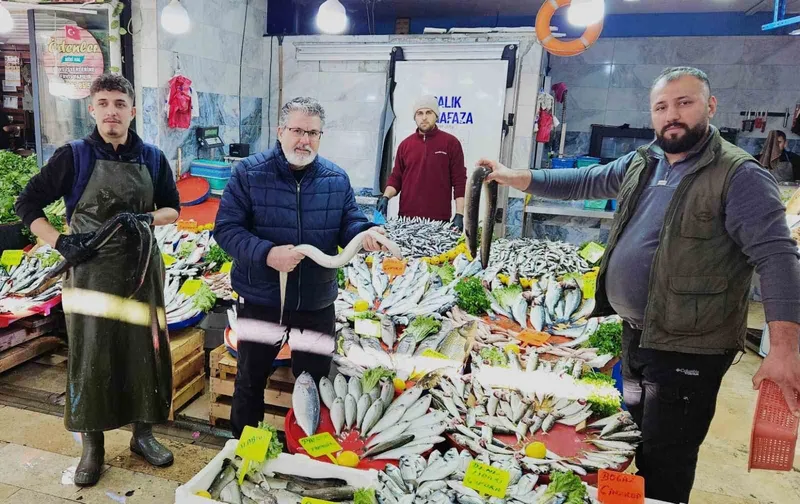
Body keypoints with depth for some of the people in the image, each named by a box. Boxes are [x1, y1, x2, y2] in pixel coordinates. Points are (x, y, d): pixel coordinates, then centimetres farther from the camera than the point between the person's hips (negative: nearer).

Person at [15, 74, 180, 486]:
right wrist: (60, 243, -9)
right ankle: (91, 447, 22)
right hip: (91, 273, -2)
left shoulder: (151, 158, 4)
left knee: (146, 351, 8)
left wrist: (146, 218, -10)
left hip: (142, 271, 2)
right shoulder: (74, 156, -2)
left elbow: (172, 209, 11)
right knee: (90, 357, 3)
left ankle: (143, 434, 27)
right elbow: (27, 204, 3)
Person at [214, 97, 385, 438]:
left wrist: (365, 233, -21)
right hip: (260, 300, -2)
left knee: (313, 383, 15)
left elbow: (348, 224, 3)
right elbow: (225, 228, -12)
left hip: (317, 304, 2)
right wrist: (266, 254, -27)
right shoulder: (249, 173, -8)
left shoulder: (337, 179, 1)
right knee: (250, 380, 16)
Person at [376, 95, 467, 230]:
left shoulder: (451, 143, 2)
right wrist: (386, 197, -5)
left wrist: (459, 214, -8)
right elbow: (396, 177, 14)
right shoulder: (405, 144, 12)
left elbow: (459, 181, -1)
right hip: (407, 218, 3)